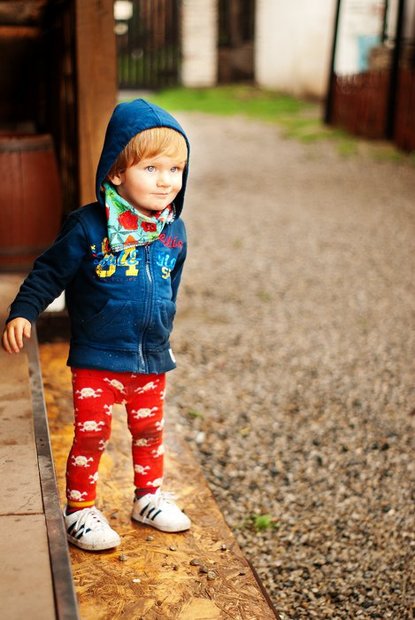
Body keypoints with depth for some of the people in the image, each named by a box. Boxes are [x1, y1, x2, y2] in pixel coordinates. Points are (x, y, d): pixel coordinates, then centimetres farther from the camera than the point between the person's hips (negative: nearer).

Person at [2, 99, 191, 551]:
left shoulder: (174, 231, -1)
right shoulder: (89, 227, -16)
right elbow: (49, 272, -6)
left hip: (151, 360, 5)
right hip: (96, 359, -4)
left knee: (149, 431, 17)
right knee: (91, 435, 3)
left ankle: (149, 497, 38)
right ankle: (80, 509, 22)